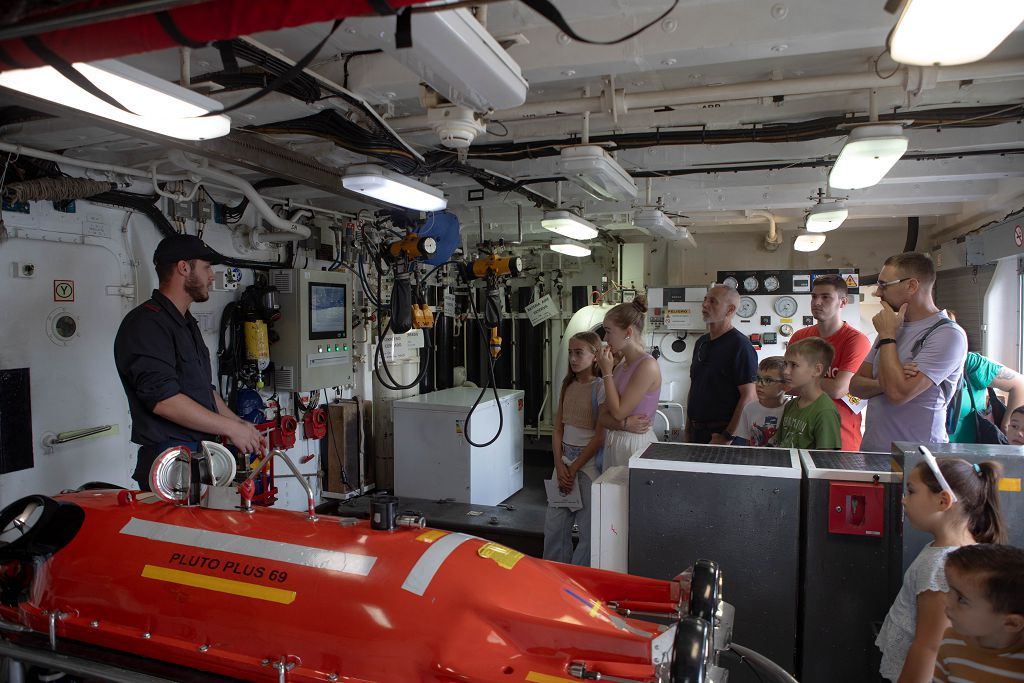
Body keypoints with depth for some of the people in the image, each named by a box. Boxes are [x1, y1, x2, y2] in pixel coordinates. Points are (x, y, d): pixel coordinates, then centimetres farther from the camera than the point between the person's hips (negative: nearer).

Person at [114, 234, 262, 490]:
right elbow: (163, 399, -23)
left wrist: (240, 424, 13)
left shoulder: (187, 324, 21)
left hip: (200, 457, 9)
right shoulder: (146, 323, -13)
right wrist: (232, 428, -17)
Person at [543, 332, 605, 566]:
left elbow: (599, 437, -13)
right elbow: (558, 429, 7)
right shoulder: (568, 386, 8)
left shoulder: (600, 388, -11)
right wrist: (560, 466, -5)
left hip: (589, 461, -6)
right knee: (554, 522, 10)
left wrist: (573, 468, -12)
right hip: (564, 459, 6)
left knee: (587, 525, 0)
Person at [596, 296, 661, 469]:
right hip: (614, 440, 8)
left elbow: (618, 412, -17)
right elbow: (604, 410, 10)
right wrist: (619, 423, -11)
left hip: (636, 442, -8)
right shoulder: (622, 363, 9)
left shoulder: (647, 366, -17)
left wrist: (606, 372, -13)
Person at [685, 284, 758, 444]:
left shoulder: (740, 345, -13)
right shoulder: (701, 342, 11)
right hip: (697, 431, 7)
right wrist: (688, 430, 13)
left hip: (722, 433, -7)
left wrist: (727, 437, -21)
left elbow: (749, 397, -18)